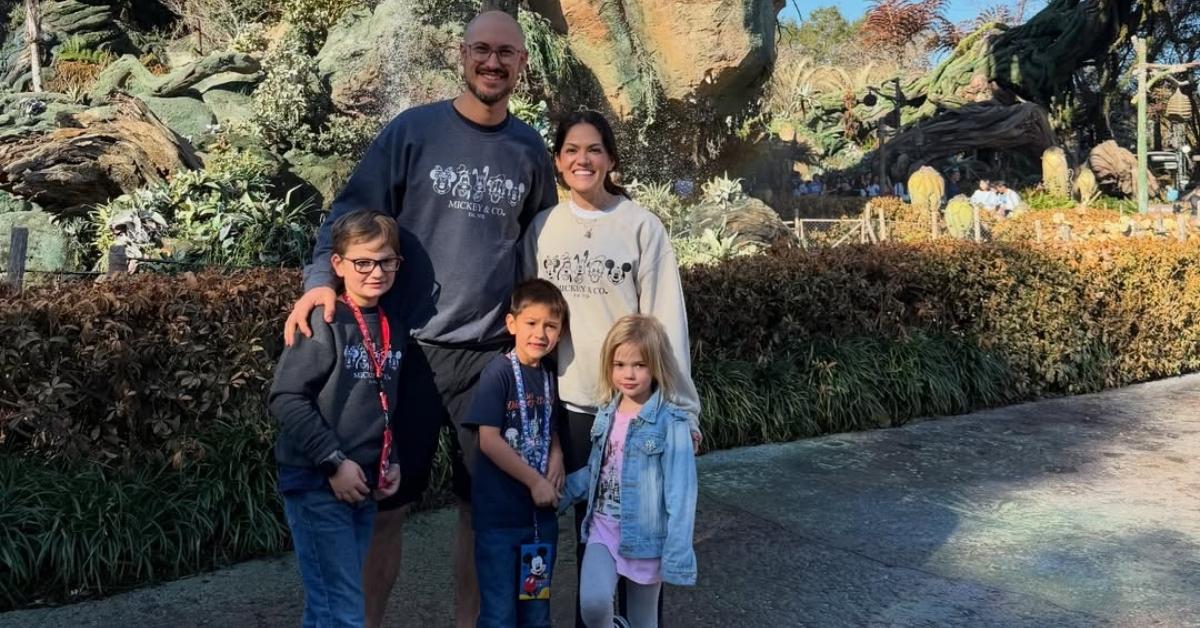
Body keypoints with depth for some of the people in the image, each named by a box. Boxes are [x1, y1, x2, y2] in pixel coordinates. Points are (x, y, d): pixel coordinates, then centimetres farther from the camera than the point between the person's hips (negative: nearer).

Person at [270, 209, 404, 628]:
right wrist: (335, 462, -18)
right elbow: (286, 397, -17)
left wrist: (392, 462, 7)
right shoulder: (325, 322, -13)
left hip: (365, 485, 7)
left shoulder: (393, 328, 9)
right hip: (317, 483, -7)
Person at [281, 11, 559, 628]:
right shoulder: (412, 130, -3)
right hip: (409, 345, -3)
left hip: (492, 352, 3)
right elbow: (353, 211, -4)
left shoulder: (530, 149, 7)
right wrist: (322, 279, -20)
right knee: (384, 500, 5)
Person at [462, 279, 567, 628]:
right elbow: (489, 440, -19)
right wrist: (535, 481, -15)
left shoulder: (549, 376, 6)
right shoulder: (499, 372, -13)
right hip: (499, 515, -6)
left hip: (541, 512, 6)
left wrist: (556, 459, -2)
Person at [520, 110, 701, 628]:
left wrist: (679, 404, -7)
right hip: (570, 398, 3)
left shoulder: (641, 225, -4)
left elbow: (666, 318, -5)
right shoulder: (541, 228, 5)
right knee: (588, 521, 13)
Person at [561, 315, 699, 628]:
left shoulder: (670, 422, -16)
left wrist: (677, 554, -17)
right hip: (603, 527, 4)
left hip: (645, 535, -4)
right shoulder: (606, 415, 3)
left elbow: (681, 492, -16)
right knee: (592, 602, -17)